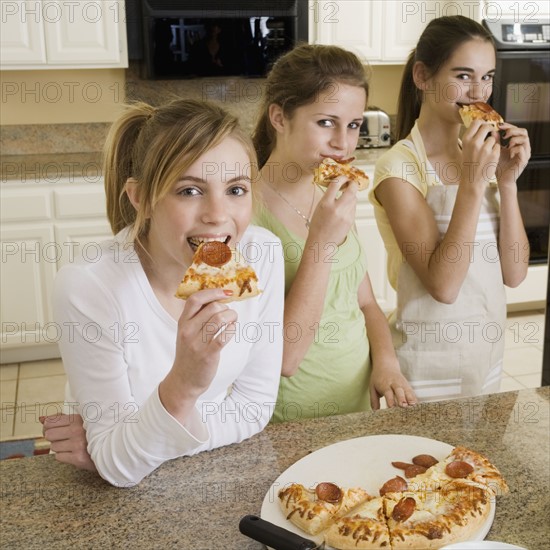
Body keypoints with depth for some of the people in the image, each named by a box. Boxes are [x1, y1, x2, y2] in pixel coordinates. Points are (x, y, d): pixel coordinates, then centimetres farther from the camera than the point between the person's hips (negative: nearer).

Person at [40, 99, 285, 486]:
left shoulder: (261, 254, -15)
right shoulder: (88, 288, -24)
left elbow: (256, 404, -7)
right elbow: (119, 468, -18)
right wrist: (182, 385, -36)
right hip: (129, 497, -2)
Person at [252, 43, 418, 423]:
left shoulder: (333, 199, 2)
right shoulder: (246, 210, -19)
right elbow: (282, 356, -20)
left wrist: (386, 362, -7)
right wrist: (322, 242, -26)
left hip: (361, 402, 5)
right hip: (291, 430, -5)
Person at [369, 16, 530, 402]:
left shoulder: (481, 155, 3)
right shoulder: (399, 167, -16)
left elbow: (514, 274, -2)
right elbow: (442, 285, -23)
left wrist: (507, 182, -12)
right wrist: (472, 184, -26)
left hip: (489, 353, 7)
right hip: (430, 361, -6)